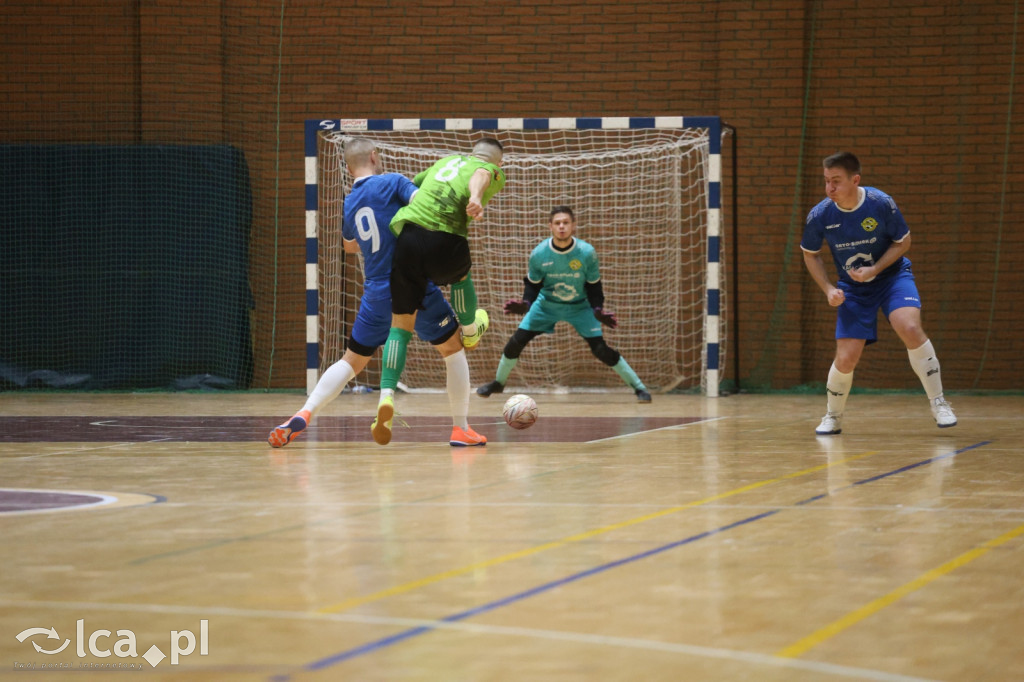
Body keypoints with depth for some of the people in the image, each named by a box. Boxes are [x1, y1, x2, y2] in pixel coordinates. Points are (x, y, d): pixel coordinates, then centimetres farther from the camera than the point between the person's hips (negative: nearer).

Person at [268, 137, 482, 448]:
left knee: (351, 361, 14)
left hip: (376, 295, 4)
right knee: (453, 349, 15)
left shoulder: (348, 204, 12)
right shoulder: (392, 182, -5)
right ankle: (461, 428, 13)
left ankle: (303, 415, -5)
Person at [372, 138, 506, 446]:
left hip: (404, 236, 4)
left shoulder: (445, 162, 32)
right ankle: (470, 331, 56)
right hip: (443, 240, -4)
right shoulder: (493, 171, 16)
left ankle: (386, 396, -7)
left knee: (401, 325, 10)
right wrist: (476, 197, -30)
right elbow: (480, 175, -8)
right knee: (460, 272, 34)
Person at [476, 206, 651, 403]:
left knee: (600, 348, -14)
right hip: (546, 305, 2)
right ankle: (498, 382, 21)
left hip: (580, 307, -2)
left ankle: (638, 387, -1)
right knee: (516, 341, -5)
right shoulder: (539, 254, -21)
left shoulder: (587, 253, -24)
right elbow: (532, 285, -7)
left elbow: (593, 286, -11)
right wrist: (525, 304, -25)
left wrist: (598, 309, -26)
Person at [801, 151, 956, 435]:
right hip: (853, 287, 2)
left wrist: (874, 269, -19)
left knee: (909, 328, -29)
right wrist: (828, 290, -8)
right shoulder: (819, 215, -14)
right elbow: (810, 254, 4)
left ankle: (938, 403, -13)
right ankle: (832, 417, 20)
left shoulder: (881, 203, -20)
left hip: (892, 274, -2)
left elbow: (903, 241, -6)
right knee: (846, 358, -9)